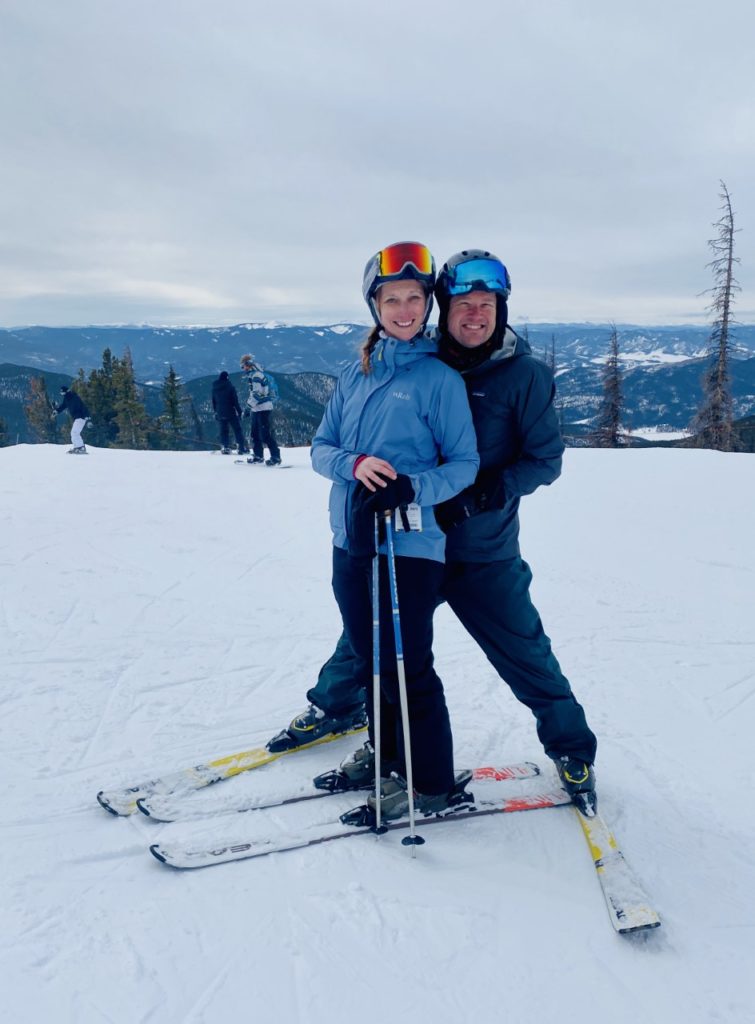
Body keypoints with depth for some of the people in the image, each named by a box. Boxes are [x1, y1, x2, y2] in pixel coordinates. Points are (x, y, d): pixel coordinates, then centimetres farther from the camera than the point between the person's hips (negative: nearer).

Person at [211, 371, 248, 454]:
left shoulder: (214, 388, 6)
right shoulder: (230, 387, -11)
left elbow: (213, 401, 13)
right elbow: (235, 400, -11)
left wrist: (215, 412, 21)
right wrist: (239, 411, -5)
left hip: (220, 414, 5)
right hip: (231, 412, -5)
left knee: (223, 431, 12)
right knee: (237, 430, 2)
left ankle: (224, 447, 5)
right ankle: (241, 448, -2)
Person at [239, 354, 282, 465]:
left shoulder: (256, 375, -15)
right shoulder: (252, 375, 17)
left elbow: (257, 394, -23)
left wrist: (248, 407, -22)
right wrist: (249, 408, 22)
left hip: (263, 408, -10)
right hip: (256, 409, 10)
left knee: (266, 434, -11)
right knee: (255, 434, 15)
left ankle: (276, 457, -10)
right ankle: (258, 456, 24)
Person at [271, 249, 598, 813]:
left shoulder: (525, 374, -9)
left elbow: (546, 459, -8)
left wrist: (484, 496, -21)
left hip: (484, 554, -3)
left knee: (525, 654, 4)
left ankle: (572, 748, 28)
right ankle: (332, 705, 44)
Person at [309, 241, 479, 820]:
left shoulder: (440, 378, -4)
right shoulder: (355, 375, 11)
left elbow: (466, 465, -4)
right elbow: (321, 448, 10)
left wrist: (412, 488, -23)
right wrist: (353, 464, -13)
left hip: (411, 545, -6)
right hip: (351, 540, 6)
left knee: (408, 669, -1)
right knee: (368, 658, 16)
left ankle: (435, 785, 16)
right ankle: (387, 760, 35)